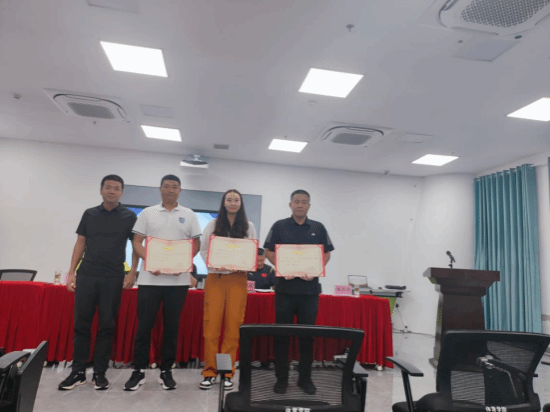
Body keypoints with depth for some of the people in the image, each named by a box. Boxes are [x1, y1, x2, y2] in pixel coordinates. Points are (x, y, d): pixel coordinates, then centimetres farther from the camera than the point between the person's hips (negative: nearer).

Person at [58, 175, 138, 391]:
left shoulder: (129, 216, 2)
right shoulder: (89, 214, 9)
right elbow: (80, 243, 11)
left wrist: (132, 273, -6)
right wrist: (71, 272, 5)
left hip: (113, 278, -2)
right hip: (86, 275, 2)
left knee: (107, 325, 3)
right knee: (81, 324, 5)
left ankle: (100, 373, 14)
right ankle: (78, 371, 17)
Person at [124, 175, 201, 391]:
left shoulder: (189, 215, 7)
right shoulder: (148, 213, 7)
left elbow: (196, 244, 6)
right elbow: (137, 242, 4)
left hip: (178, 279, 0)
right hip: (150, 278, 0)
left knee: (171, 325, 7)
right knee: (144, 324, 4)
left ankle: (166, 370, 20)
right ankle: (139, 370, 18)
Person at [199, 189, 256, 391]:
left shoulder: (248, 227, 10)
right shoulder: (213, 224, 10)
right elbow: (203, 250, 6)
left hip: (238, 279, 0)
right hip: (215, 277, 0)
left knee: (233, 325, 0)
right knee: (212, 324, -2)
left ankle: (227, 373, 12)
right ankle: (209, 372, 11)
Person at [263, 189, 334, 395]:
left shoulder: (318, 228, 7)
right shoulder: (279, 226, 3)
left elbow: (326, 254, 8)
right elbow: (269, 252, 3)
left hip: (310, 288, 1)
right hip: (285, 287, -1)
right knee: (281, 333, 5)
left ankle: (305, 377, 22)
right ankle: (281, 377, 19)